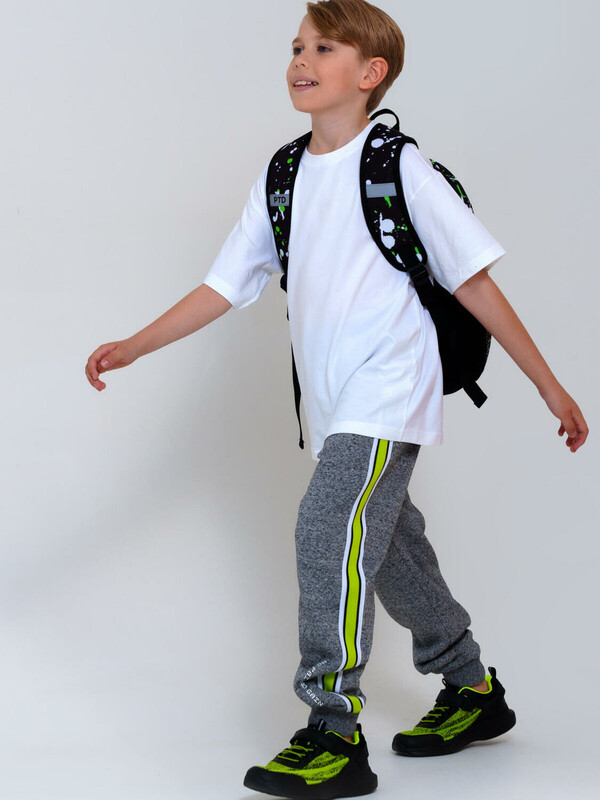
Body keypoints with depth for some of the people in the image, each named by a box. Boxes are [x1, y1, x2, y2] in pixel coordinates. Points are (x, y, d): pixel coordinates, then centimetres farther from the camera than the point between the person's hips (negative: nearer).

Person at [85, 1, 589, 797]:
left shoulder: (399, 169, -8)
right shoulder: (282, 179, 10)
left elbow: (475, 281, -5)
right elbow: (226, 286, 12)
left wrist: (549, 385, -4)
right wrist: (133, 347, 4)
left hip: (388, 397, -7)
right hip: (334, 407, 7)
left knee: (328, 527, -22)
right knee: (391, 550, 15)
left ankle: (334, 734, -19)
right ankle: (473, 693, 33)